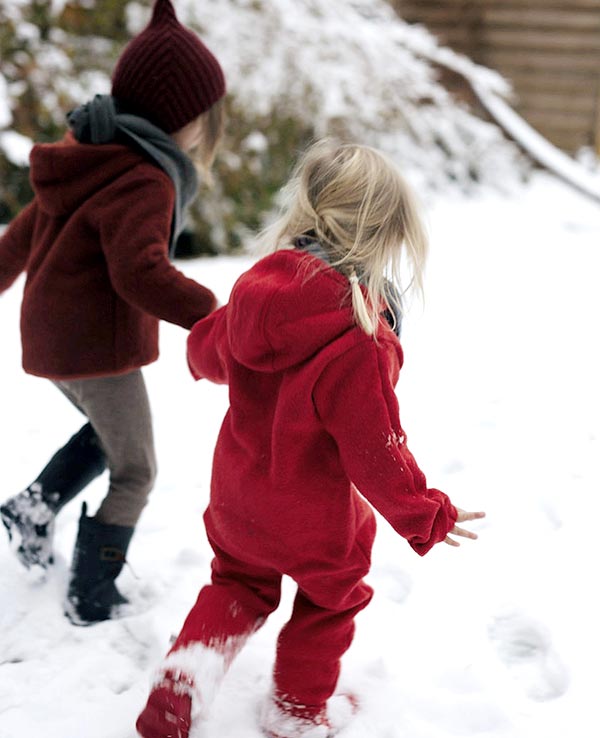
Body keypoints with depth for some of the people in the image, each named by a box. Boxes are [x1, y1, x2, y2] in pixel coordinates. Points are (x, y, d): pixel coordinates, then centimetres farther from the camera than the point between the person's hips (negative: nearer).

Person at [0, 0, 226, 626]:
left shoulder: (89, 154, 9)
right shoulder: (143, 181, -21)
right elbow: (141, 273, -34)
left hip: (51, 338, 9)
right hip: (98, 346, -9)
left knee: (110, 431, 31)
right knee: (134, 474, 7)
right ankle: (91, 601, 13)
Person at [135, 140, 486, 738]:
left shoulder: (257, 289, -14)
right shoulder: (359, 346, -35)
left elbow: (206, 348, 6)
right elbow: (376, 453, -27)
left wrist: (207, 361, 31)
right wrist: (427, 517, -11)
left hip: (236, 497, 5)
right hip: (315, 520, -5)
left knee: (239, 582, 30)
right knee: (331, 598, 24)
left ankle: (185, 674, 13)